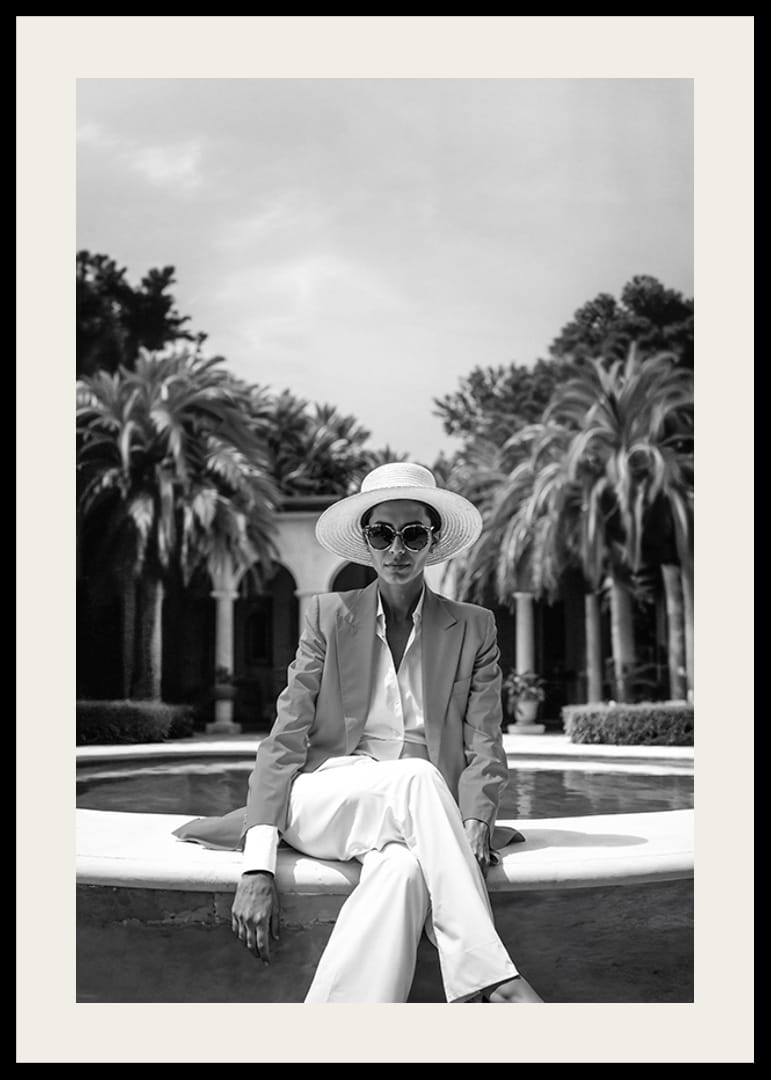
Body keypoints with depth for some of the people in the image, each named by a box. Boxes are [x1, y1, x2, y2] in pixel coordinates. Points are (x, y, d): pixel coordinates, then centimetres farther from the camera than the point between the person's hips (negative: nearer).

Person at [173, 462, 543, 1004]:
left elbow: (484, 747, 5)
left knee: (404, 870, -35)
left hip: (418, 818, 1)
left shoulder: (474, 628, 9)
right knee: (418, 778, -33)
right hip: (325, 801, 0)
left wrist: (474, 824, -18)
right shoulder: (330, 615, 7)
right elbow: (285, 740, -1)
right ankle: (492, 981, -31)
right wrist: (258, 867, -14)